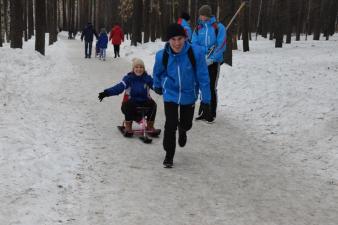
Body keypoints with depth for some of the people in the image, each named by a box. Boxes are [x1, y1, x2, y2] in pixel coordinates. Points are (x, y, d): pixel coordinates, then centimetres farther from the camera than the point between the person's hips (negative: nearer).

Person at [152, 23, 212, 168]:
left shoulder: (196, 53, -27)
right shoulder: (162, 55, -20)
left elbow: (203, 77, -19)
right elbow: (157, 72, 3)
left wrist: (206, 100, -18)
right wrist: (157, 86, 21)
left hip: (189, 95, 1)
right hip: (170, 95, -1)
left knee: (186, 124, 17)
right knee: (170, 126, -10)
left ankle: (182, 130, 57)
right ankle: (169, 155, 14)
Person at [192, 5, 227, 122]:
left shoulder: (218, 27, -6)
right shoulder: (198, 28, 6)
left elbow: (221, 45, -12)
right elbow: (194, 44, 1)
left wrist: (211, 59, -19)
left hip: (213, 62, -4)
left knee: (212, 87, -3)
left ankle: (212, 113, 5)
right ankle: (203, 112, 20)